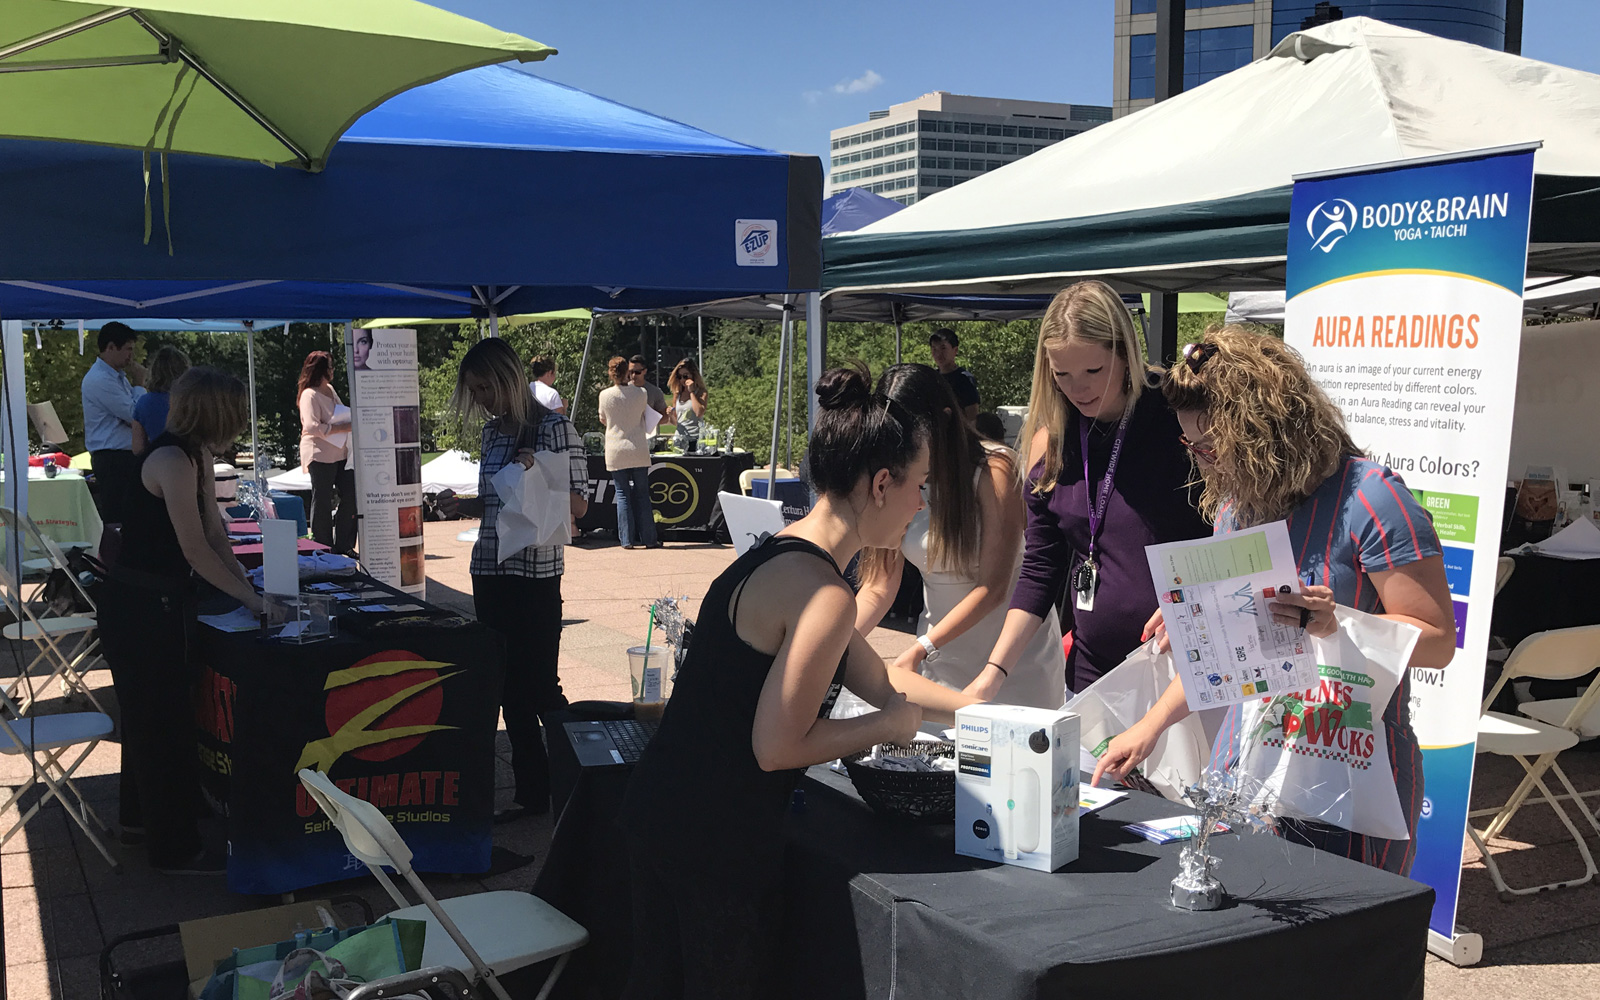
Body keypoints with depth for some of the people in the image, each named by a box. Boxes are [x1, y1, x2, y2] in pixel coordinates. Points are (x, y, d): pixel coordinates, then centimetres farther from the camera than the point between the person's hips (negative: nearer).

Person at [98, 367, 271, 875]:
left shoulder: (197, 454, 6)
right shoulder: (172, 460, -23)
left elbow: (215, 533, 8)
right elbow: (197, 551, -22)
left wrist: (248, 586, 1)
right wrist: (251, 598, -14)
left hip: (163, 603, 10)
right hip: (139, 608, -10)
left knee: (151, 714, 22)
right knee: (162, 722, 1)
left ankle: (140, 818, 40)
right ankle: (174, 848, 13)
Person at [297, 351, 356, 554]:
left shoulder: (330, 390, 15)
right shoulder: (310, 395, -12)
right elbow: (312, 426, -22)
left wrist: (352, 422, 11)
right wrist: (342, 428, -21)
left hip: (340, 452, 9)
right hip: (320, 455, -9)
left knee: (350, 496, 5)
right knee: (322, 501, 0)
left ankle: (343, 545, 15)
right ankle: (323, 547, 8)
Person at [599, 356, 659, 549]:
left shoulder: (605, 395, -6)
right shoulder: (641, 393, -5)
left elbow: (603, 419, 9)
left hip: (616, 451, -1)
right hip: (638, 450, 1)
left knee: (622, 495, 5)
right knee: (642, 494, 8)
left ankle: (627, 539, 3)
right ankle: (648, 538, 11)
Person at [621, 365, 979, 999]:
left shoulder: (779, 553, 10)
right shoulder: (824, 596, -22)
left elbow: (878, 681, 20)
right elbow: (776, 747, -21)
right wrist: (892, 724, -8)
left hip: (661, 806, 9)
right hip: (716, 842, -9)